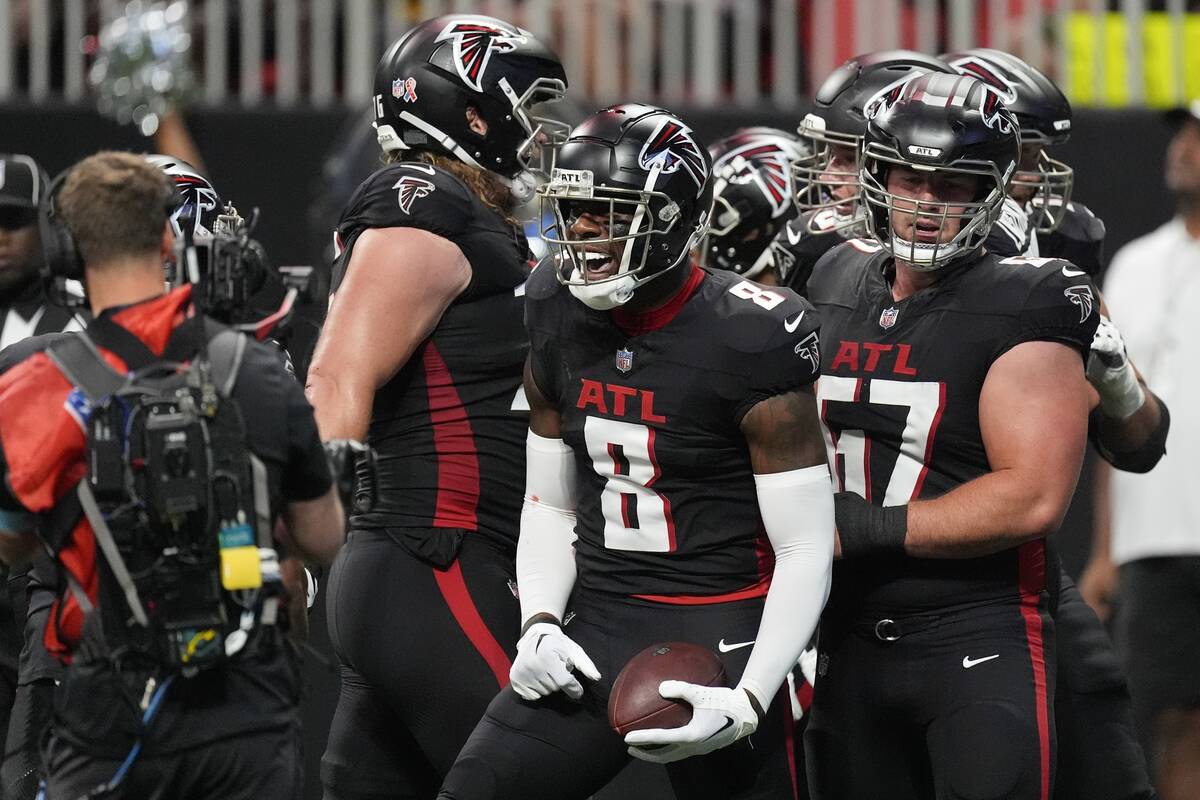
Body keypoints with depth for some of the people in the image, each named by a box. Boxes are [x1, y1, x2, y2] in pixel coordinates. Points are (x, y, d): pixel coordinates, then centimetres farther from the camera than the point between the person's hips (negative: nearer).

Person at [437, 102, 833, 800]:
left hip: (719, 637, -5)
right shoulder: (561, 323, 5)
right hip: (596, 630, 5)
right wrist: (538, 624, -2)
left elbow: (806, 552, -12)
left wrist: (747, 703, -21)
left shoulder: (750, 343, -14)